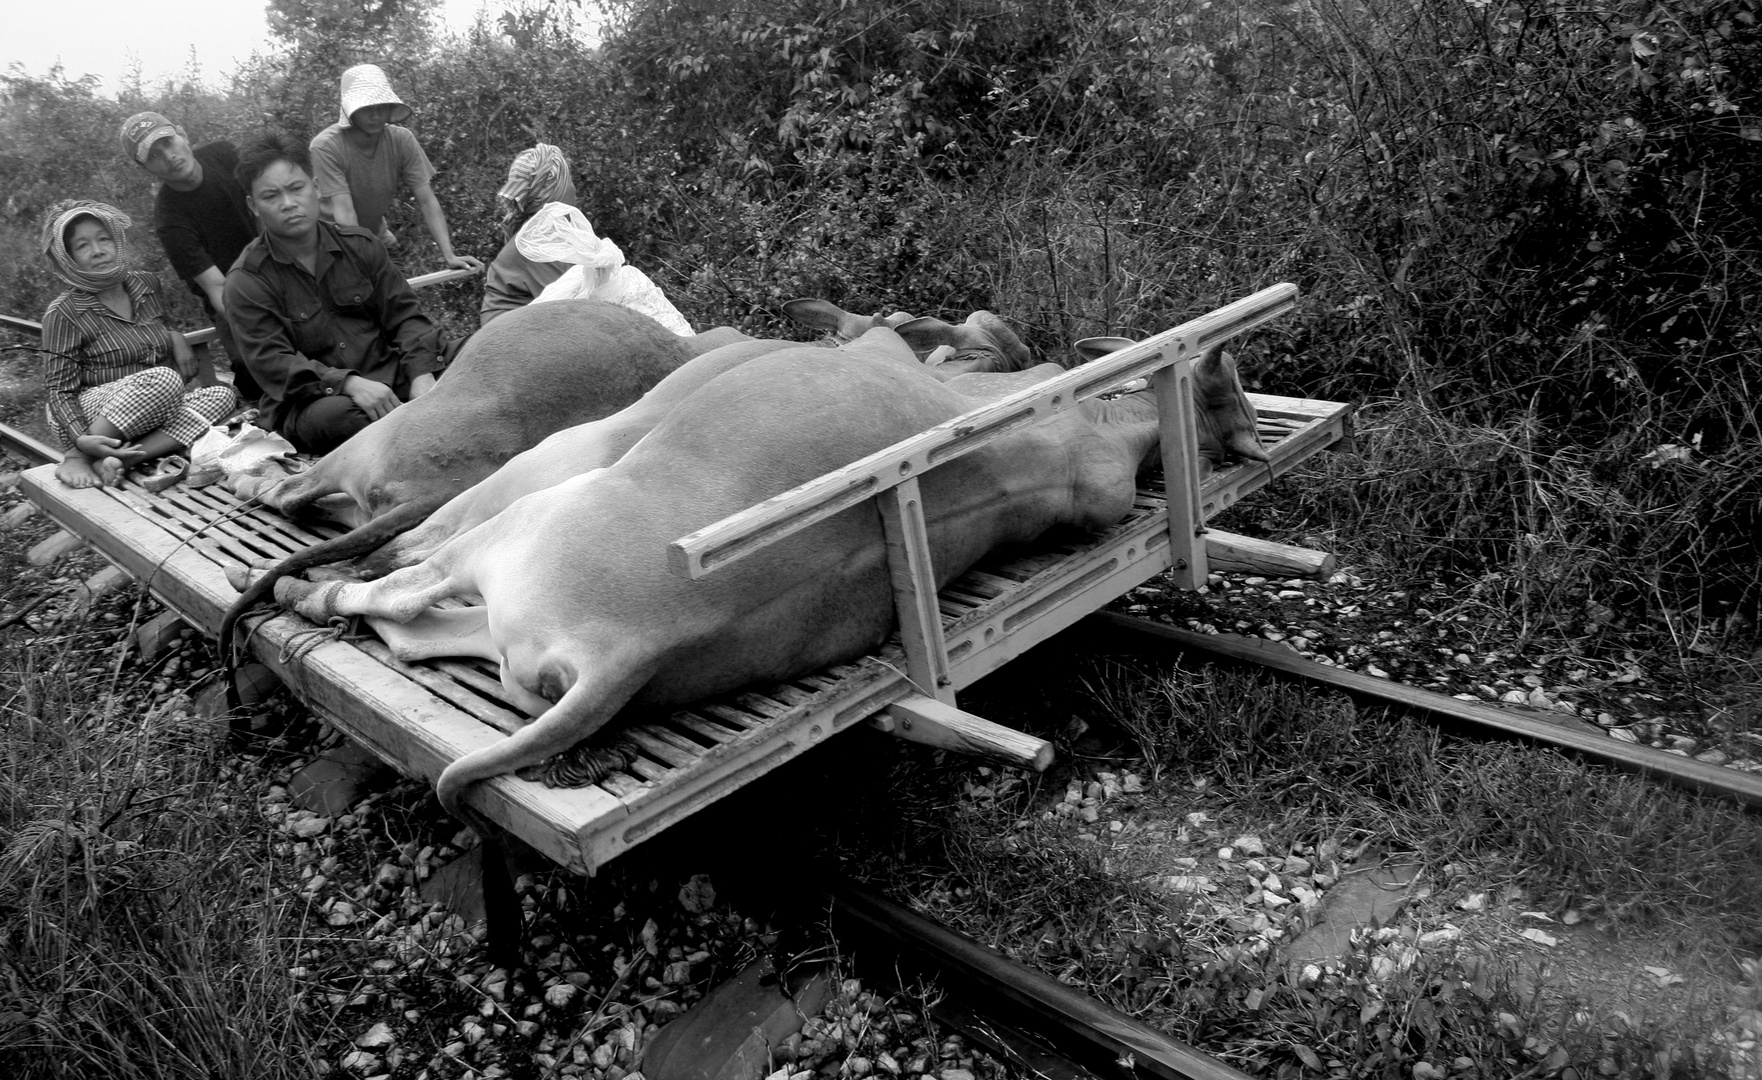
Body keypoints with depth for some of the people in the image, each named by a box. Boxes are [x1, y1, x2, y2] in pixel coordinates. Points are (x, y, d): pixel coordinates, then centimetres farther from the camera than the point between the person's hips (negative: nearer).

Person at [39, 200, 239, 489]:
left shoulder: (146, 285, 11)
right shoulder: (63, 313, -6)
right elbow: (61, 391, -8)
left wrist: (175, 337, 6)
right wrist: (80, 439, -27)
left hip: (154, 414, 6)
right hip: (91, 417, -6)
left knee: (222, 394, -21)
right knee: (163, 378, -33)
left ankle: (118, 460, -30)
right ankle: (77, 457, -24)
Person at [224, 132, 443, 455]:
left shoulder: (360, 246, 10)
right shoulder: (245, 282, -2)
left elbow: (404, 315, 7)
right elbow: (270, 362, -13)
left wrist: (421, 376, -15)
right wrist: (349, 383, -30)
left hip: (387, 376, 3)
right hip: (309, 401, -3)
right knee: (333, 417, -40)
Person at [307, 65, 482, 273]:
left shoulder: (402, 140, -16)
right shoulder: (325, 146, -28)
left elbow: (426, 201, -18)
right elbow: (344, 211, -33)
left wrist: (449, 256, -29)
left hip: (374, 231, 4)